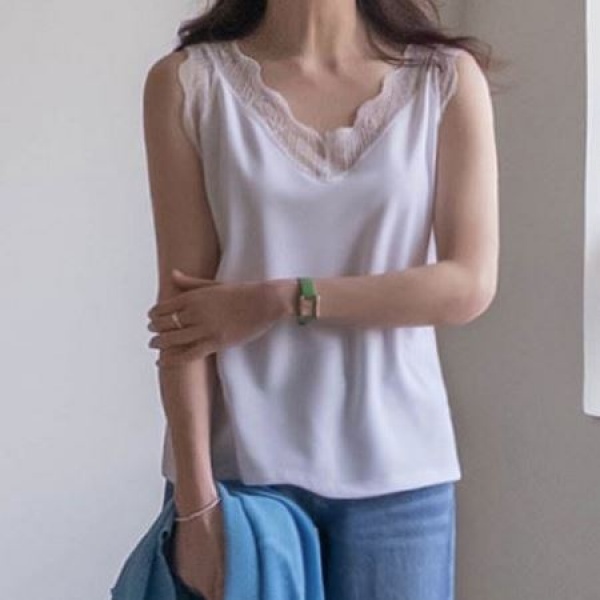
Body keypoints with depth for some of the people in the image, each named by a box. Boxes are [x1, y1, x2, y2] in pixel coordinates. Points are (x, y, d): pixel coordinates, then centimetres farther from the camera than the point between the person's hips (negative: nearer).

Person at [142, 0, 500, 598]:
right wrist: (195, 497, -9)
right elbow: (183, 304, -6)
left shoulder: (447, 79, 0)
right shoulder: (186, 83, -2)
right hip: (235, 464, 0)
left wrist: (281, 302, -11)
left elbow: (469, 286, -6)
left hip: (394, 469, 1)